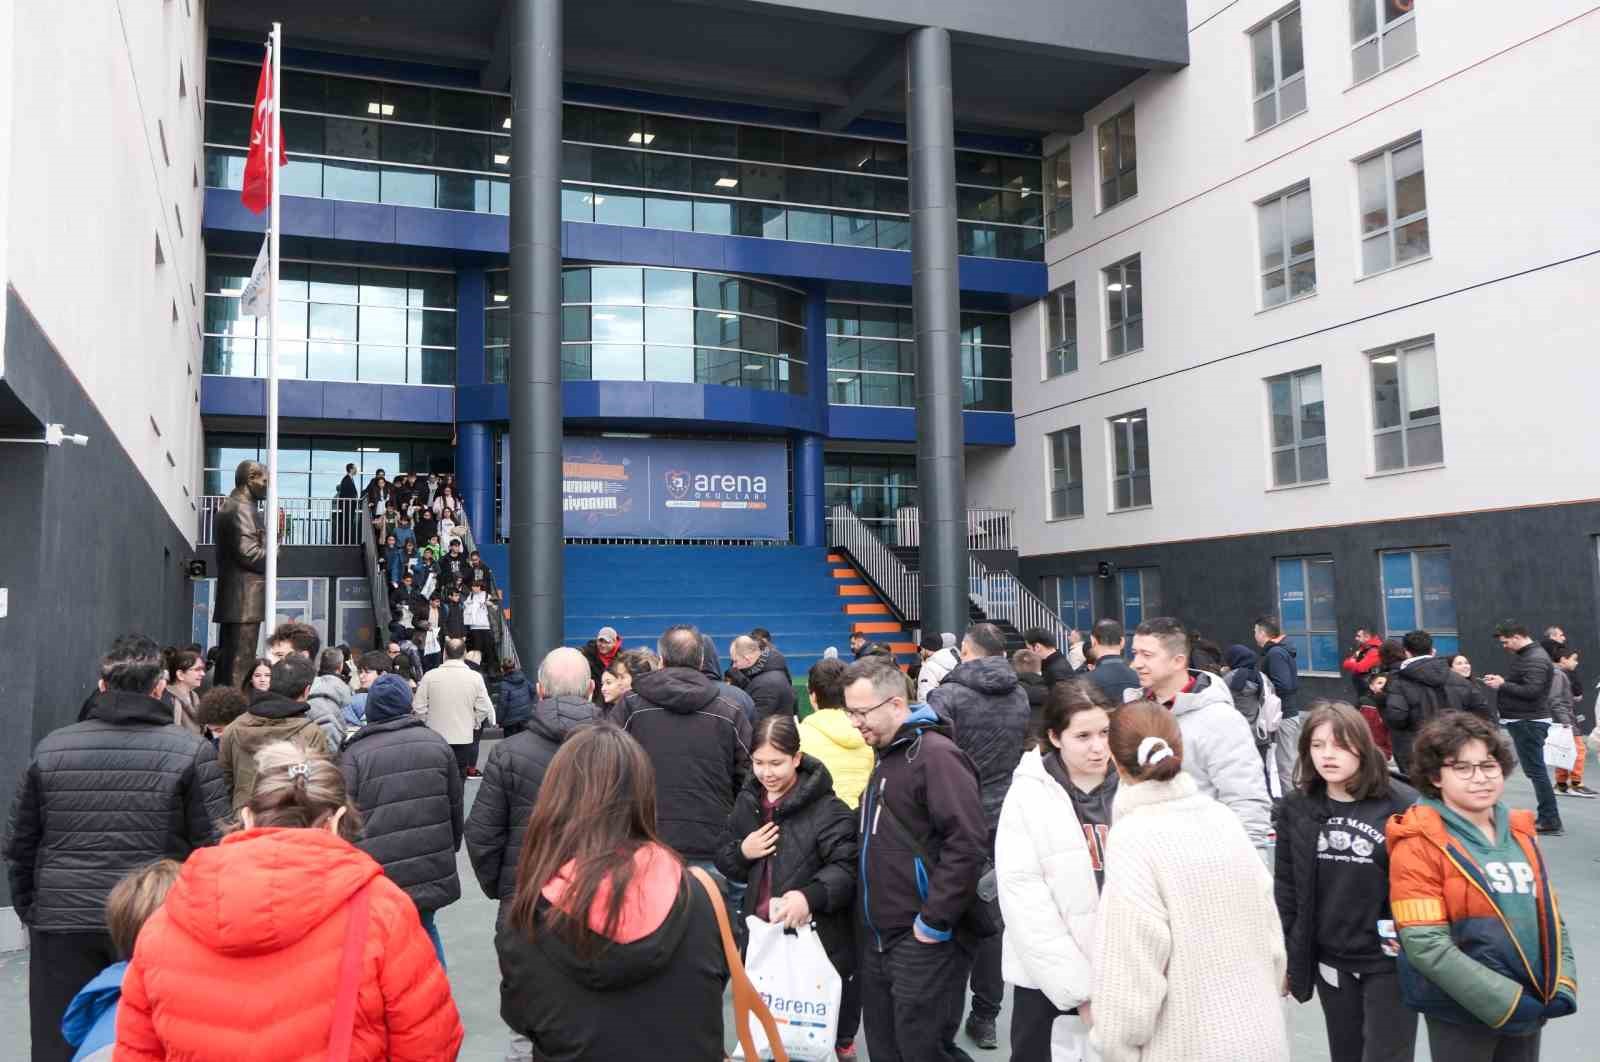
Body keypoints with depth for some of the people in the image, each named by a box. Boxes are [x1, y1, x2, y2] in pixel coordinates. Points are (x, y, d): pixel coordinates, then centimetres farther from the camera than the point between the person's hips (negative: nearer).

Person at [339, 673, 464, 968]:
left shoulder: (354, 753, -7)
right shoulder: (436, 744, 3)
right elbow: (456, 807, 11)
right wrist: (449, 850, 26)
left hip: (379, 877, -3)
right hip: (433, 873, 3)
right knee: (425, 928, 22)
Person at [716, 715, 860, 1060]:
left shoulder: (826, 808, -16)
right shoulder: (747, 801, 5)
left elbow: (847, 868, -21)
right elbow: (724, 862, 15)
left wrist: (810, 895, -37)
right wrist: (742, 852, -8)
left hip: (816, 935, -5)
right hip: (761, 931, 5)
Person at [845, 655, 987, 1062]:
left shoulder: (936, 755, -16)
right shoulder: (886, 756, 14)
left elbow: (967, 843, -23)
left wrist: (936, 922, -19)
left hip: (922, 943, -9)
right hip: (877, 938, 9)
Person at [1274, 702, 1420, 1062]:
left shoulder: (1403, 805, -13)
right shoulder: (1296, 807, -1)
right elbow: (1286, 887, 5)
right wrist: (1281, 959, 6)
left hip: (1389, 961, -4)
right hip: (1330, 961, 4)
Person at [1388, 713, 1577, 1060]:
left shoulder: (1521, 831, 6)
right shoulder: (1420, 843, -14)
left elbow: (1550, 915, 12)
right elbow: (1426, 944, -18)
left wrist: (1563, 986, -2)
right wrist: (1507, 1001, -18)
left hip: (1533, 1007, 6)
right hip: (1463, 1012, -5)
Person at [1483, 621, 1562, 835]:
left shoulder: (1536, 659, -18)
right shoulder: (1525, 655, 15)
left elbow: (1531, 691, -26)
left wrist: (1502, 686, -17)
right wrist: (1502, 680, 4)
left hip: (1529, 722, -11)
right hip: (1523, 720, 11)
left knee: (1535, 770, -7)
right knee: (1535, 769, 15)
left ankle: (1550, 821, -3)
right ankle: (1546, 816, 22)